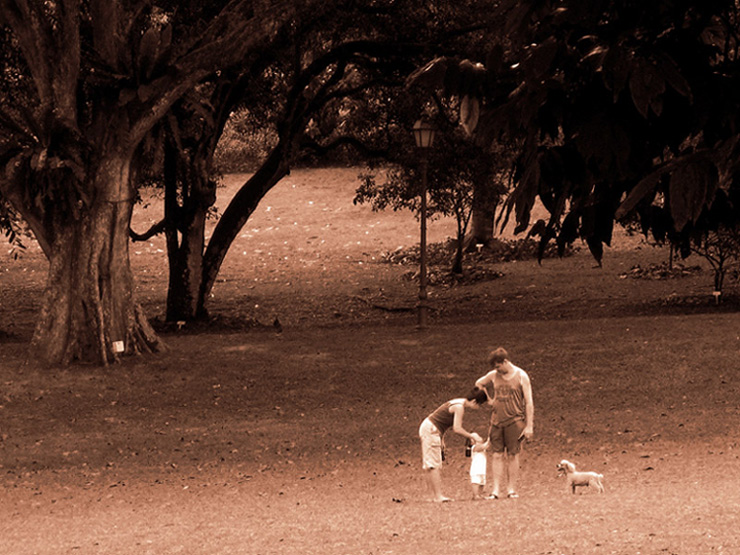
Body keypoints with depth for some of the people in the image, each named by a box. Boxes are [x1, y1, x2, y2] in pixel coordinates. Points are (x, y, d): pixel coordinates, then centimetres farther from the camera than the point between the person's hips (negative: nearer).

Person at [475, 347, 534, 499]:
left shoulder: (521, 376, -3)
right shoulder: (494, 375, 8)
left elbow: (529, 402, -3)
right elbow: (478, 383, 28)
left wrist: (529, 425, -8)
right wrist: (489, 399, 16)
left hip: (514, 421, -3)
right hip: (497, 420, 3)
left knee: (512, 455, -3)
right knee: (497, 455, -2)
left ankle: (511, 489, 2)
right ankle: (496, 489, -3)